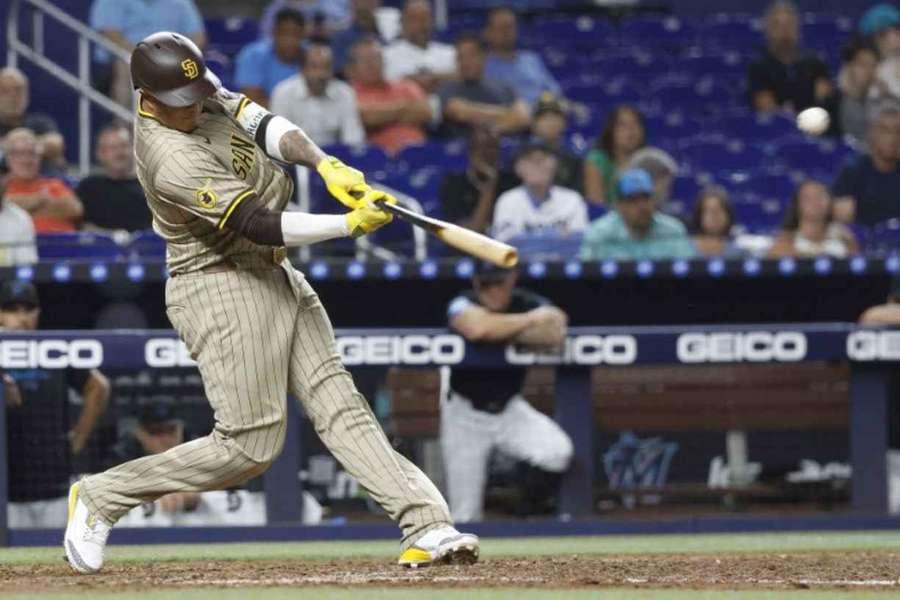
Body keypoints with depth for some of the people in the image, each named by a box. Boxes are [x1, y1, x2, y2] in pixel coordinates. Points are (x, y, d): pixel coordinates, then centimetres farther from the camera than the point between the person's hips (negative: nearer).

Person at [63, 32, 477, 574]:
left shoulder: (203, 89, -1)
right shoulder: (172, 160, -27)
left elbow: (263, 124, -4)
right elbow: (260, 225, -27)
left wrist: (326, 164, -22)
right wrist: (351, 224, -27)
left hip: (277, 279, 9)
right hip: (222, 289, -9)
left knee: (338, 401, -1)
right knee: (250, 445, -6)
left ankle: (426, 527, -9)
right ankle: (101, 497, 6)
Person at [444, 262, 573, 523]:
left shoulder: (530, 303, -7)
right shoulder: (463, 305, -15)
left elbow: (554, 335, -27)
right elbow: (477, 328, -40)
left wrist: (504, 334, -26)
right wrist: (530, 320, -29)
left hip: (510, 409, 2)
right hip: (466, 413, -2)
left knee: (557, 450, -23)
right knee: (465, 513, -4)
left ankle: (527, 517, 0)